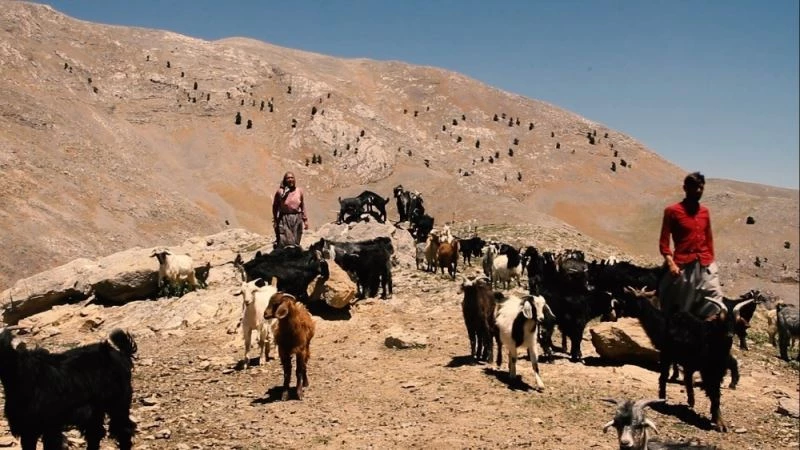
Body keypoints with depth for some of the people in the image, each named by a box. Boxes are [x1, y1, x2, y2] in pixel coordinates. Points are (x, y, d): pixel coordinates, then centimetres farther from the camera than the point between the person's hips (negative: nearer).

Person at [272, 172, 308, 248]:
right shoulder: (280, 192, -5)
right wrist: (275, 220, 1)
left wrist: (305, 220, 11)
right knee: (284, 242, -10)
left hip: (297, 219, 3)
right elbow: (275, 207, 2)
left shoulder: (299, 191, 4)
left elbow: (303, 206, 11)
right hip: (284, 219, -3)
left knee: (295, 243, 7)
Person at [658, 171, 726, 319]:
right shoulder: (672, 211, -3)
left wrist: (711, 261, 14)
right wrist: (671, 263, -15)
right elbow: (664, 242, -5)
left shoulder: (705, 211, 12)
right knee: (680, 309, 2)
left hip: (706, 266, 5)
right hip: (683, 266, -5)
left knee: (715, 301, -4)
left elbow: (709, 239, 19)